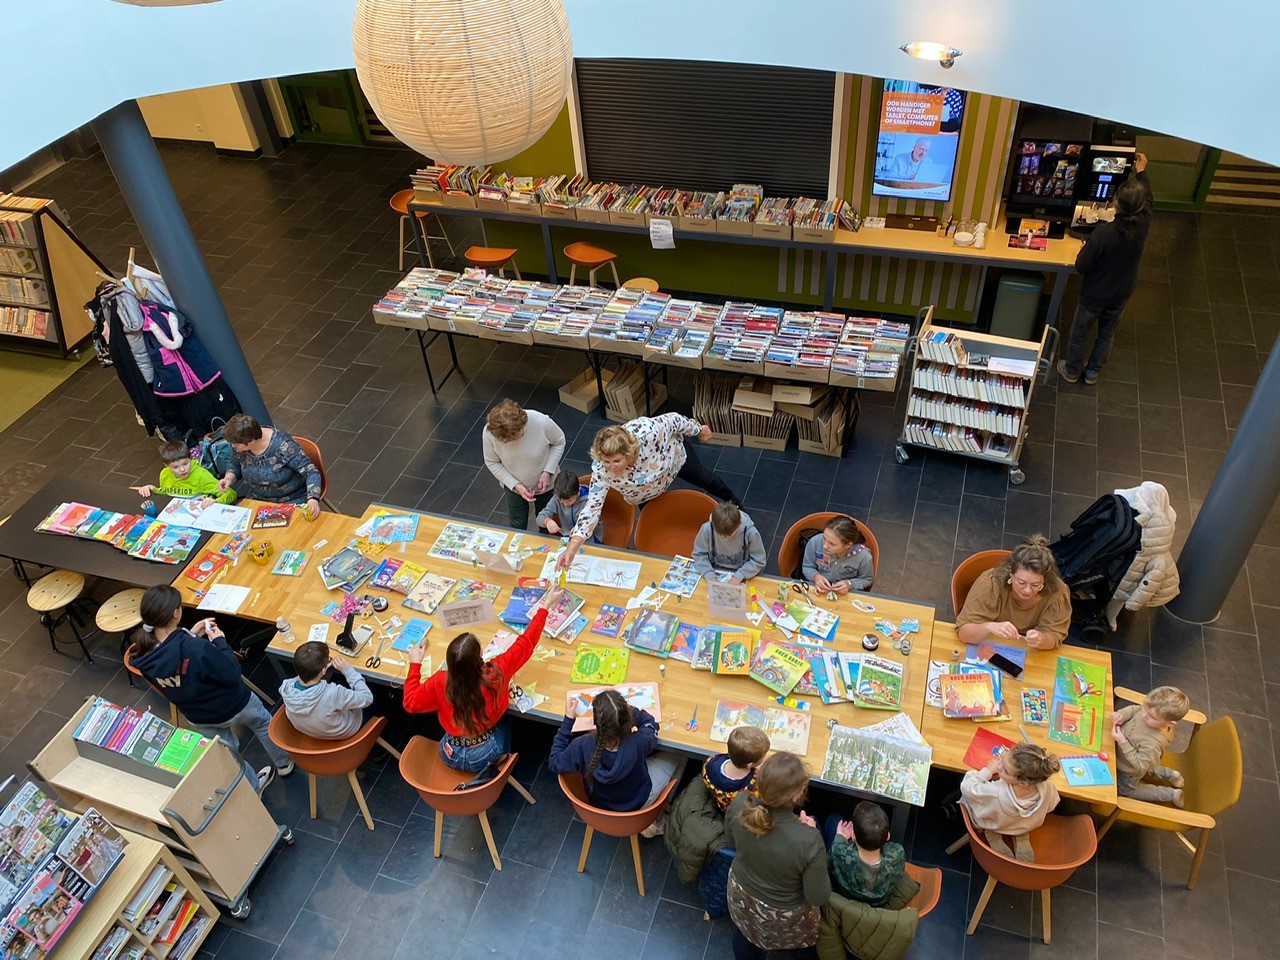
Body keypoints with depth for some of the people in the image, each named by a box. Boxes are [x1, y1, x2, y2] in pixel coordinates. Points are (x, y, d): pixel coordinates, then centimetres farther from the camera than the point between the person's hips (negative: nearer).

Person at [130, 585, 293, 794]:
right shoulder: (197, 649, -44)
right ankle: (283, 763, 54)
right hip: (231, 706, -4)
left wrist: (191, 636, -5)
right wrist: (219, 640, -20)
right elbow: (232, 674, -31)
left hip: (198, 718, 5)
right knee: (262, 722, 31)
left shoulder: (144, 656, -24)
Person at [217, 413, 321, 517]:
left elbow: (311, 472, -26)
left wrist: (313, 499, -43)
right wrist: (229, 478, -10)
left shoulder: (282, 446, -27)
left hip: (292, 500, -6)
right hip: (258, 498, 6)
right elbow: (237, 465, 13)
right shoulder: (240, 446, -10)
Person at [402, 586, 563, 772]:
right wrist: (545, 606, -5)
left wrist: (415, 664, 1)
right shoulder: (496, 674, -27)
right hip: (484, 759, -1)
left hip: (451, 757, 1)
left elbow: (411, 703, -7)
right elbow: (525, 643, -15)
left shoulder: (439, 683, -24)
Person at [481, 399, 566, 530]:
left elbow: (559, 442, -13)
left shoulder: (541, 422, -34)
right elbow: (492, 463, -14)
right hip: (513, 485, 0)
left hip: (544, 483, 0)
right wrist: (516, 485, -22)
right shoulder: (489, 432, -31)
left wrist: (547, 472, -22)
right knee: (517, 527, 18)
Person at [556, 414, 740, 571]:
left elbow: (673, 419, -29)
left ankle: (731, 500, 58)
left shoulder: (647, 431, -48)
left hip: (675, 455, 0)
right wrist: (572, 546, -50)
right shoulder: (601, 469, -41)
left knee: (704, 479, 25)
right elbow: (593, 506, -38)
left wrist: (698, 429, -10)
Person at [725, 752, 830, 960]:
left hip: (741, 895, 2)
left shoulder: (739, 804, -31)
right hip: (783, 916, -2)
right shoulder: (808, 840, -42)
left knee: (744, 941, 35)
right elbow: (818, 897, -23)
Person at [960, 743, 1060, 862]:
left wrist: (987, 771, -15)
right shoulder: (1046, 787, -36)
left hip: (992, 824, -3)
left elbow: (967, 787, -26)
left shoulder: (996, 794, -47)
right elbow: (1049, 807, -10)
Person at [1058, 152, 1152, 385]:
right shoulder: (1143, 225, -20)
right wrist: (1141, 171, 17)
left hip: (1094, 296, -5)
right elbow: (1147, 200, 4)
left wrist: (1085, 248, -3)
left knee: (1079, 334, 21)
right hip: (1121, 295, 5)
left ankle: (1072, 371, 41)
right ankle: (1092, 372, 45)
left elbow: (1081, 267, -24)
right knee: (1107, 334, 27)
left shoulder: (1103, 233, -36)